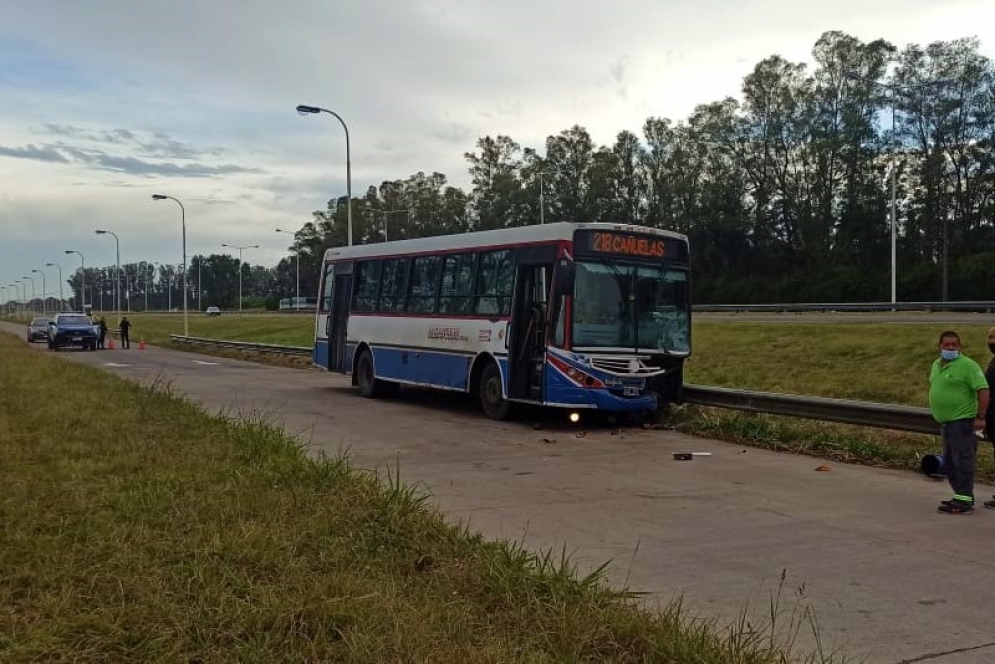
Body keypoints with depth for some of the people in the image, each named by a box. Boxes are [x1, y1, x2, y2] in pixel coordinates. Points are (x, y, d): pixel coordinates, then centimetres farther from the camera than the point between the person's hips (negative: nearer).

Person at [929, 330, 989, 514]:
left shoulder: (967, 365, -13)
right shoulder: (936, 365, 13)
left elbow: (983, 390, -16)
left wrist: (980, 417, -18)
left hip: (961, 421, -9)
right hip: (945, 422, 9)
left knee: (962, 461, -7)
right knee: (950, 462, 14)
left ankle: (964, 501, -4)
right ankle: (959, 497, 24)